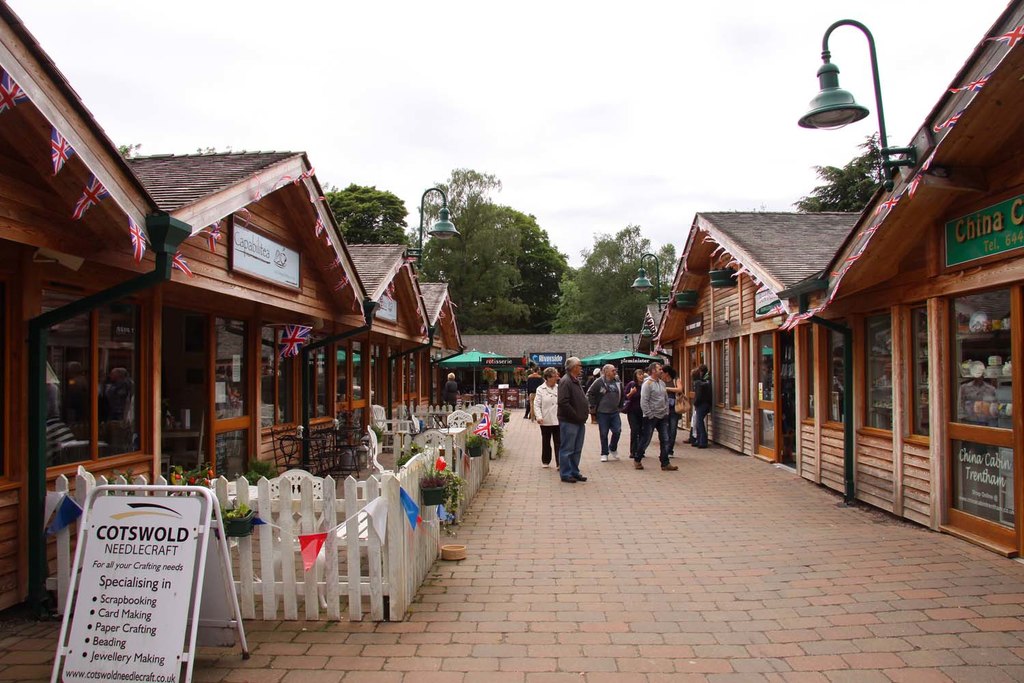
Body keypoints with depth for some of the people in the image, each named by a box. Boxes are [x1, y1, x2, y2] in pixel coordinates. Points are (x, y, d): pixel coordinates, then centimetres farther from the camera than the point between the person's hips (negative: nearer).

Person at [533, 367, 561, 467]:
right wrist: (538, 417, -18)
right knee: (546, 442, 14)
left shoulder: (559, 388, 4)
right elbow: (537, 405, -5)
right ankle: (545, 461, 27)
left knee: (558, 442, -3)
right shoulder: (540, 389, -3)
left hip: (558, 420, 1)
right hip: (545, 421, -1)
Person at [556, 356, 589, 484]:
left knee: (577, 450, 15)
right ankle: (566, 474, 6)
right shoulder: (565, 382, -15)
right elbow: (563, 403, -23)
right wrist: (576, 416, -19)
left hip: (579, 422, 10)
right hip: (569, 422, -10)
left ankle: (574, 472, 24)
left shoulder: (576, 381, 17)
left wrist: (584, 413, 10)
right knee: (567, 449, -1)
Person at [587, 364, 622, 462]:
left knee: (617, 431, -1)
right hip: (602, 413, -4)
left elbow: (622, 395, 22)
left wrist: (620, 406, 18)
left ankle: (613, 448, 24)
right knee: (604, 434, 3)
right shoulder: (599, 382, -10)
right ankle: (604, 454, 16)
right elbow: (590, 394, -7)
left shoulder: (618, 382, 6)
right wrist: (593, 406, -7)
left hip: (615, 412, 4)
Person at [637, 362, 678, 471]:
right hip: (651, 417, -7)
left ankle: (665, 463, 10)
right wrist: (650, 415, -17)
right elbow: (643, 402, -17)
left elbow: (666, 399, 18)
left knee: (665, 440, 5)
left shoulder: (662, 383, 11)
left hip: (663, 417, 7)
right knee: (646, 440, 2)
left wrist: (666, 412, 10)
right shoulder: (647, 383, -13)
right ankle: (637, 460, 18)